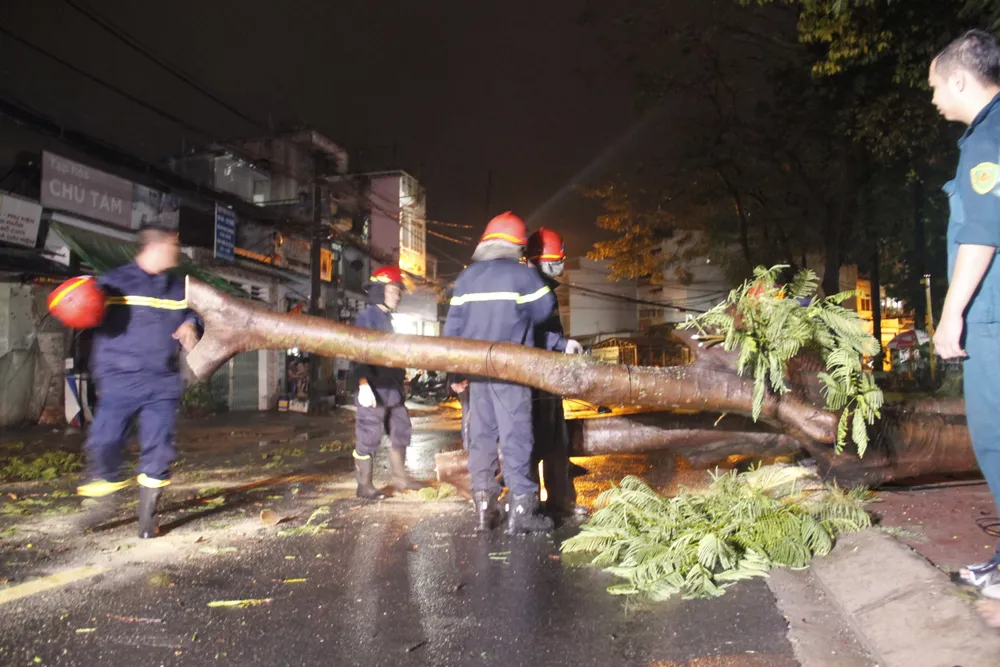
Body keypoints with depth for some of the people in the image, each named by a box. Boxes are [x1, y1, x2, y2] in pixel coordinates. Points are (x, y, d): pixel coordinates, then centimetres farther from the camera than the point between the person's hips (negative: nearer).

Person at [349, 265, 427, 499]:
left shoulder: (387, 318, 19)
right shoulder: (367, 316, -10)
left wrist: (400, 383, 22)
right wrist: (363, 385, -27)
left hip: (392, 390, 10)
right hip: (374, 390, -10)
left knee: (401, 432, 15)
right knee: (368, 437, -2)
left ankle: (400, 477, 26)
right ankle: (364, 485, 7)